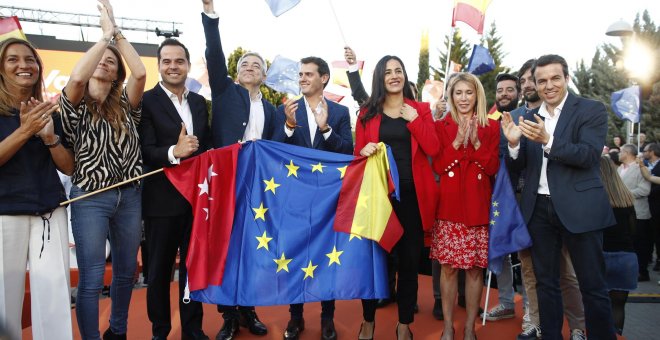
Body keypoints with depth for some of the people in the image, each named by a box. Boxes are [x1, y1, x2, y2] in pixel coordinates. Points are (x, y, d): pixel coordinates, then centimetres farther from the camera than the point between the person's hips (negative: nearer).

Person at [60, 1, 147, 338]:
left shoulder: (125, 105, 8)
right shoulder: (76, 106, 0)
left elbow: (140, 73, -10)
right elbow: (76, 77, -22)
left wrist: (116, 32, -8)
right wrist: (104, 35, -13)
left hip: (129, 196, 4)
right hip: (91, 198, -4)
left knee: (126, 271, 15)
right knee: (91, 279, -2)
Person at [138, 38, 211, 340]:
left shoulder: (199, 102, 11)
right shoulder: (146, 101, -6)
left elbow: (207, 146, 12)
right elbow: (145, 151, -14)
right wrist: (174, 152, -30)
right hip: (162, 199, -4)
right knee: (160, 269, 10)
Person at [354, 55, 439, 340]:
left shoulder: (420, 109, 7)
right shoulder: (367, 112, 7)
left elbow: (433, 149, -4)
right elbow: (357, 153, 7)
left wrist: (414, 120, -11)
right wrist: (364, 151, -15)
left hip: (412, 194, 0)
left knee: (410, 259, 7)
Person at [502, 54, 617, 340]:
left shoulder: (592, 110, -3)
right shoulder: (528, 118, 10)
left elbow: (589, 155, -15)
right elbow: (519, 166, 7)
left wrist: (548, 140, -28)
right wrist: (513, 143, -14)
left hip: (579, 208, -4)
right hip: (539, 209, 5)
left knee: (592, 285, 4)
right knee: (545, 283, 13)